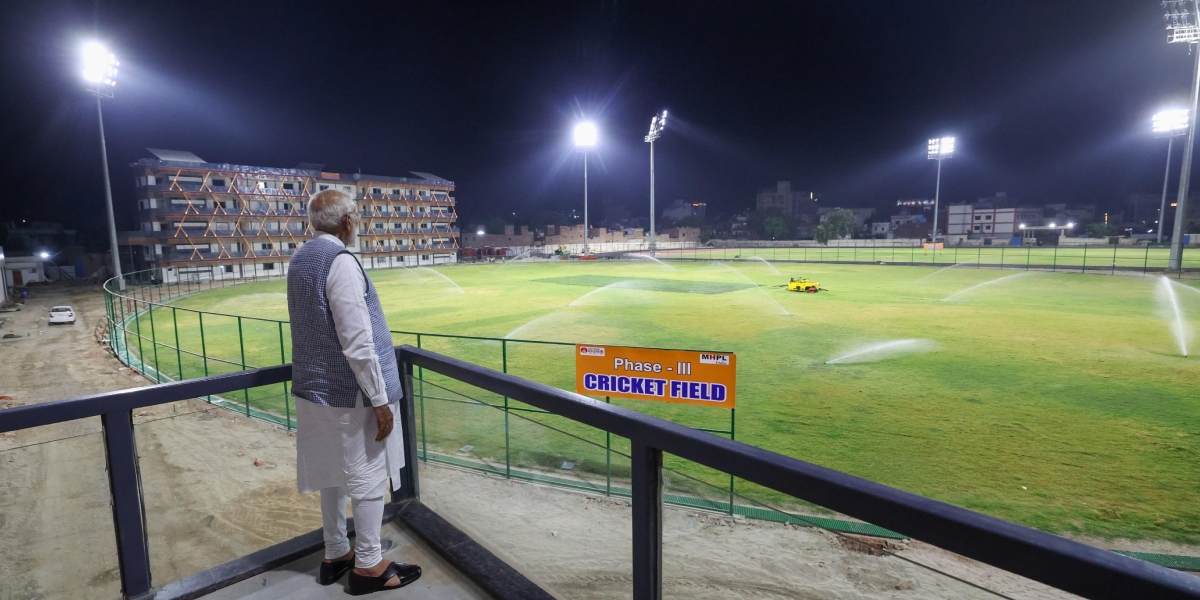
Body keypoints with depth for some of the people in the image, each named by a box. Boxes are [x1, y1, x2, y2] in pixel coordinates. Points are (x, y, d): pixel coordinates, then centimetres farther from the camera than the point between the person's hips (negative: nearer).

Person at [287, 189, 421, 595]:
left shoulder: (299, 261, 9)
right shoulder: (340, 261, -19)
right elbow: (357, 343, -24)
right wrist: (380, 400, -18)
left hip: (316, 387, 9)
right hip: (351, 392, -9)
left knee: (333, 474, 19)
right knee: (368, 477, 5)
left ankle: (335, 555, 33)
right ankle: (368, 566, 19)